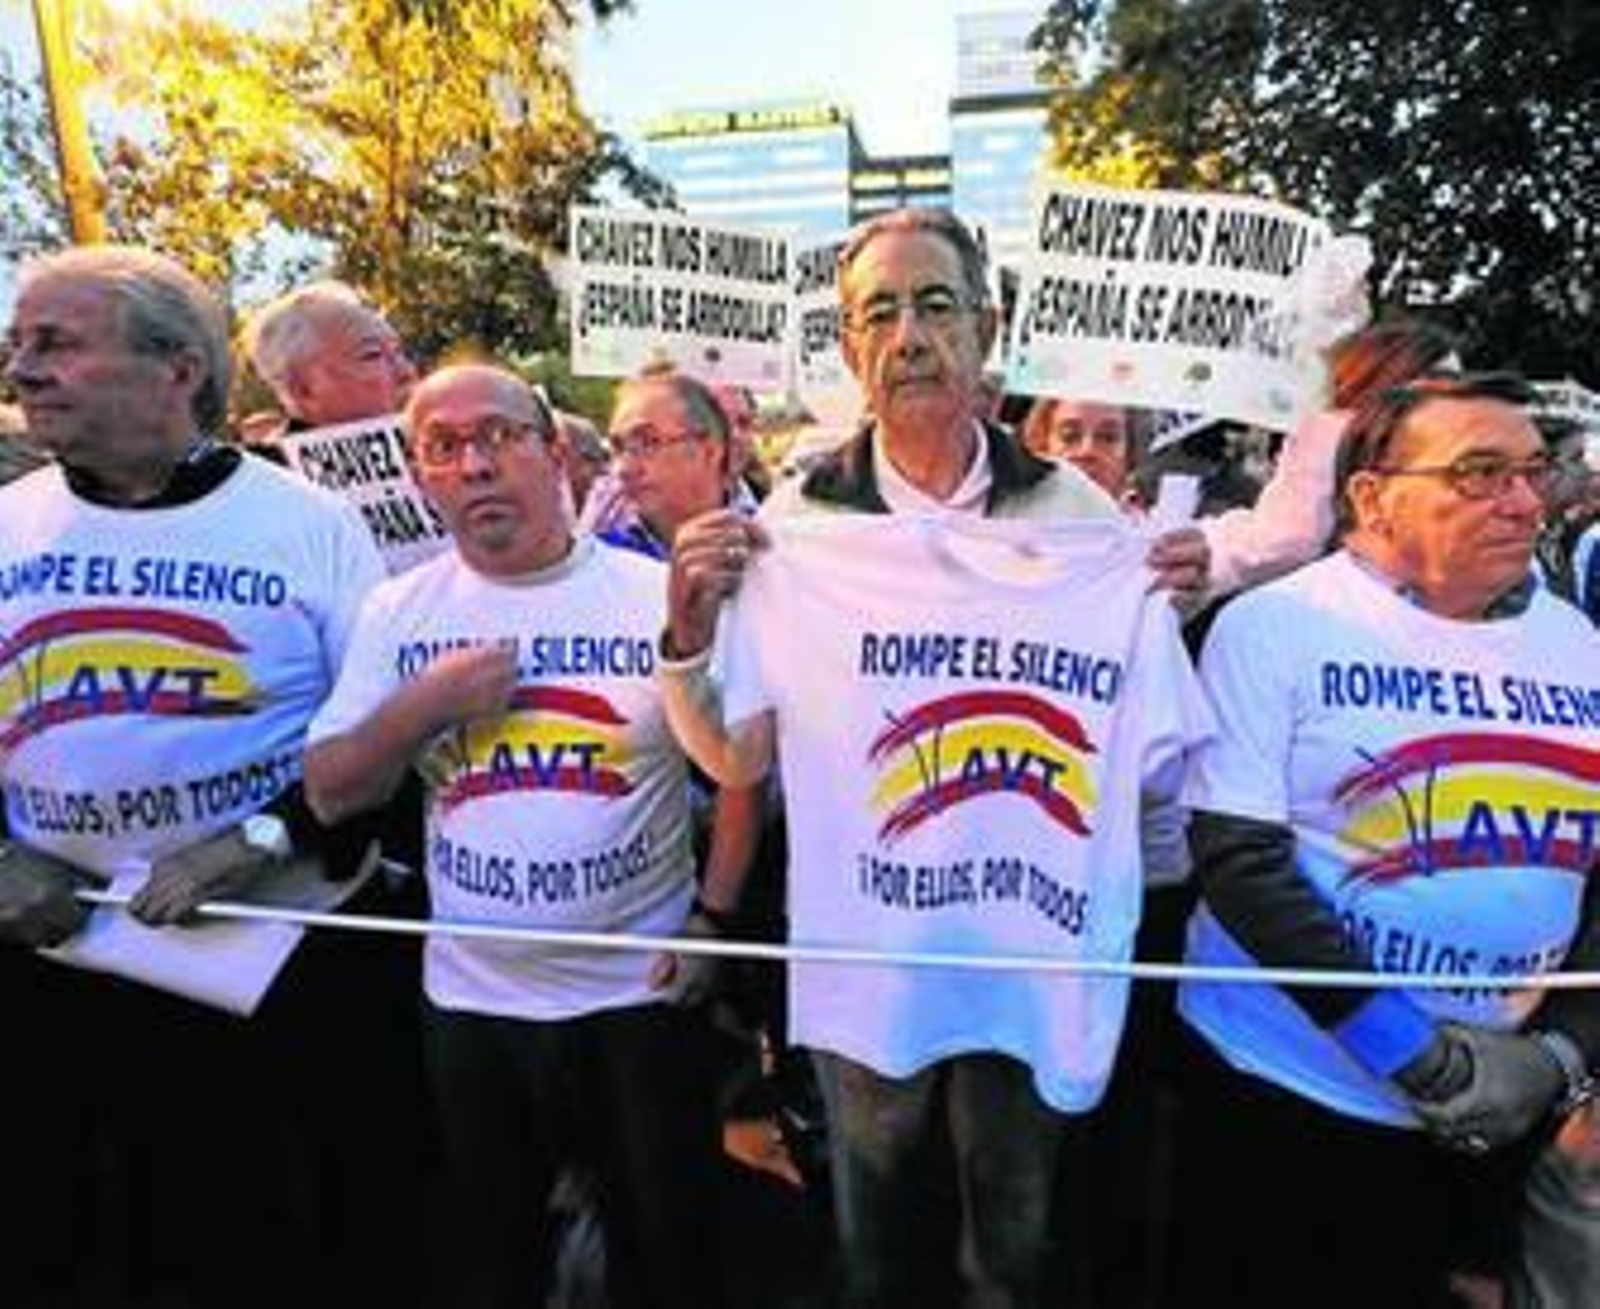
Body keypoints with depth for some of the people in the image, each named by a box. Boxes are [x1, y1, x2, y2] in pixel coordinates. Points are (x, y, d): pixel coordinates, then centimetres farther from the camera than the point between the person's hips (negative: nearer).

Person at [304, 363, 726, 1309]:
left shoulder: (660, 594, -9)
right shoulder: (398, 613, -1)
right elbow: (330, 795, -1)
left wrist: (714, 913, -9)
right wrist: (424, 705, -17)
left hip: (643, 988, -2)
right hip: (471, 999, 3)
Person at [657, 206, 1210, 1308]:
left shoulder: (1075, 512, -3)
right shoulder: (796, 523, -7)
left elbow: (1154, 752, 2)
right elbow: (734, 760, -6)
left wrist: (1177, 610, -15)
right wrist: (689, 630, -22)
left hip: (1036, 960, 1)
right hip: (865, 963, 0)